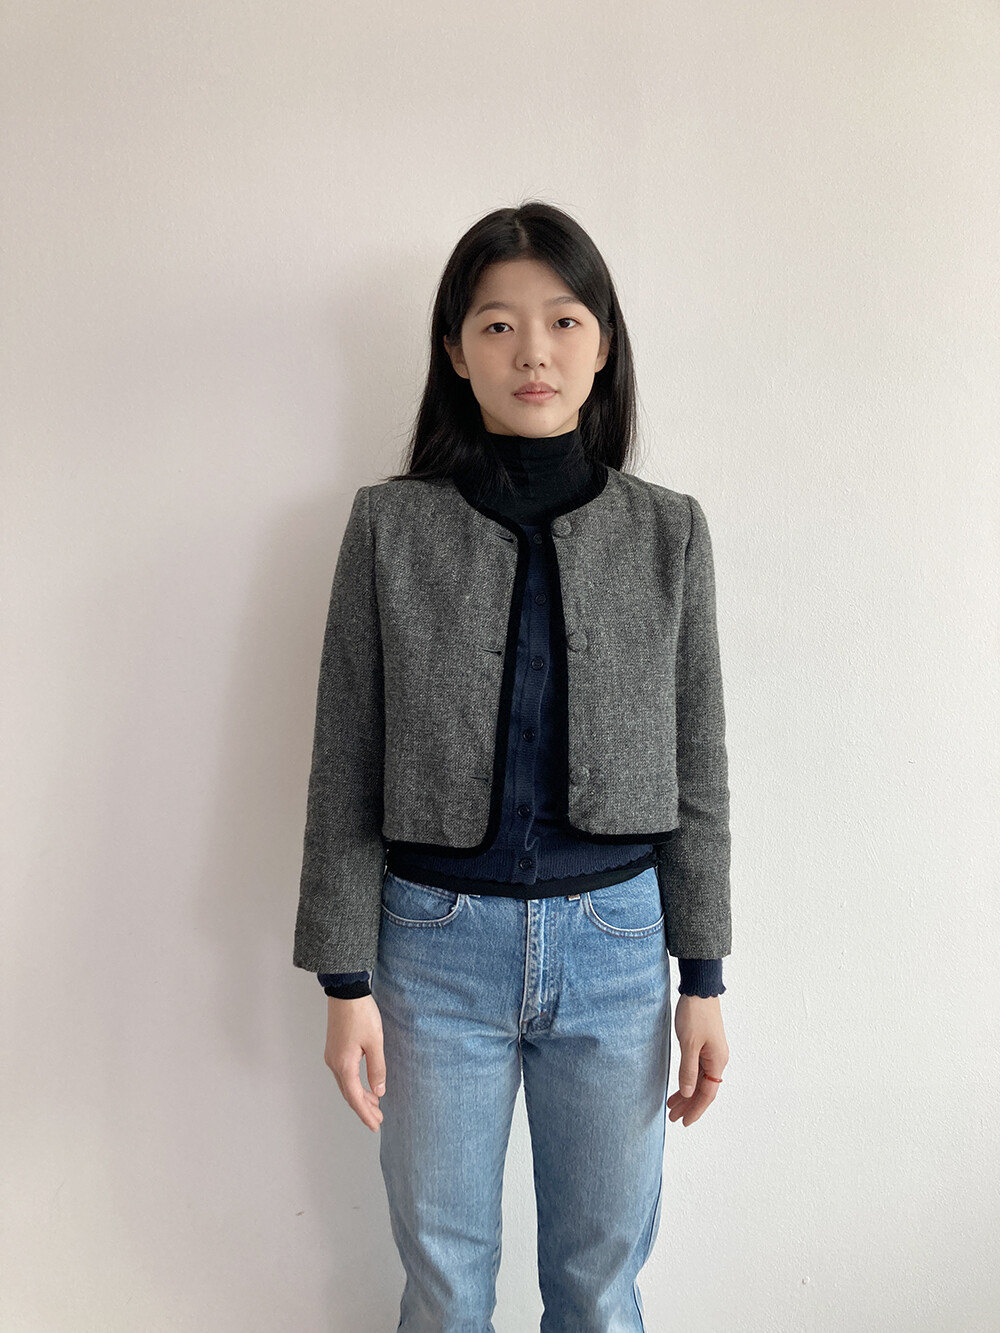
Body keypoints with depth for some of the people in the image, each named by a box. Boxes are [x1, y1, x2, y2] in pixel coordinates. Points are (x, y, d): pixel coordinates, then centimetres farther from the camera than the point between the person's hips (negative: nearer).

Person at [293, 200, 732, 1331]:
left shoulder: (667, 531, -1)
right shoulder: (390, 526, -4)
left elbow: (696, 768, 2)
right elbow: (346, 768, -3)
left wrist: (702, 980, 3)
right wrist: (346, 980, -3)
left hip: (615, 941, 1)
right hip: (436, 940, 0)